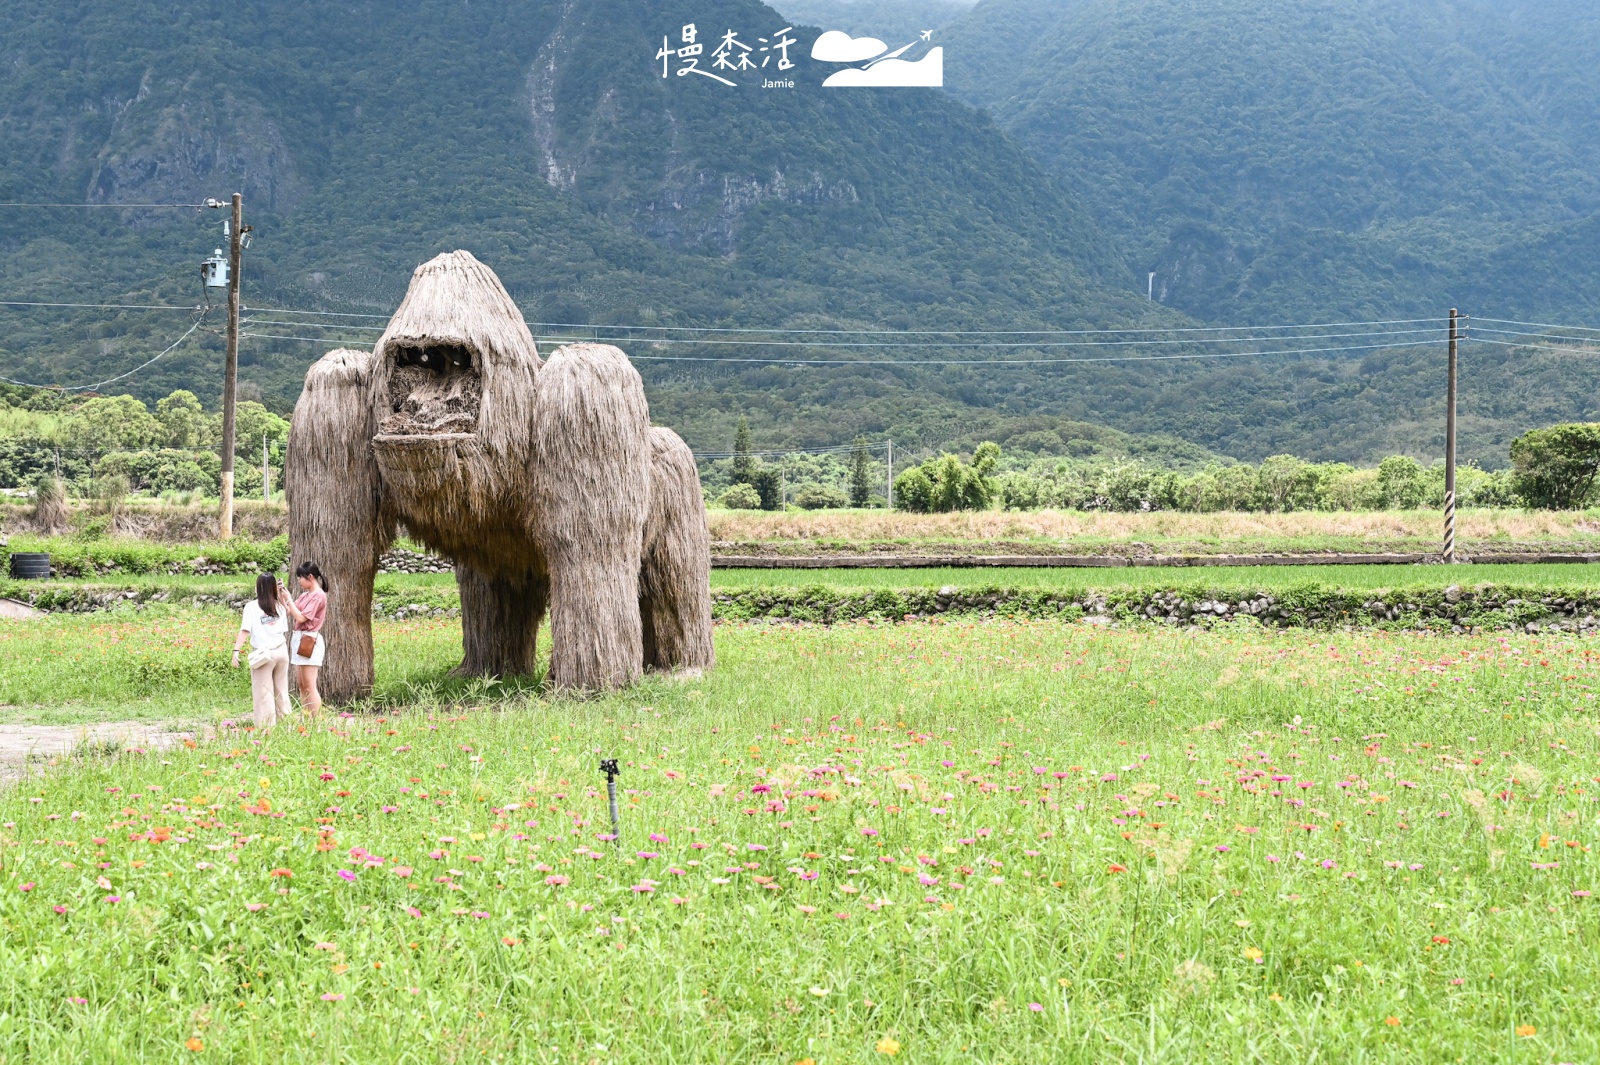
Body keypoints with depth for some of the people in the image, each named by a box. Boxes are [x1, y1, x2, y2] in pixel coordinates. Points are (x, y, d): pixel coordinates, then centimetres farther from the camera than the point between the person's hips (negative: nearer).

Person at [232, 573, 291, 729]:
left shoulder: (252, 607, -5)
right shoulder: (279, 607, 7)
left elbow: (245, 630, -13)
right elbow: (285, 631, 8)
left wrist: (236, 650, -14)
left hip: (263, 653, -4)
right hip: (281, 651, 4)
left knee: (263, 693, 2)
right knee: (281, 691, 13)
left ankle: (266, 726, 3)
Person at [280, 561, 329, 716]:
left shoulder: (318, 596, -11)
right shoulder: (305, 595, 15)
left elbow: (301, 617, -16)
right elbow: (289, 612, 16)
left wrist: (288, 598, -10)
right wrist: (281, 596, 7)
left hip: (310, 641, -9)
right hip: (299, 639, 9)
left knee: (309, 687, -9)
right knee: (302, 685, 10)